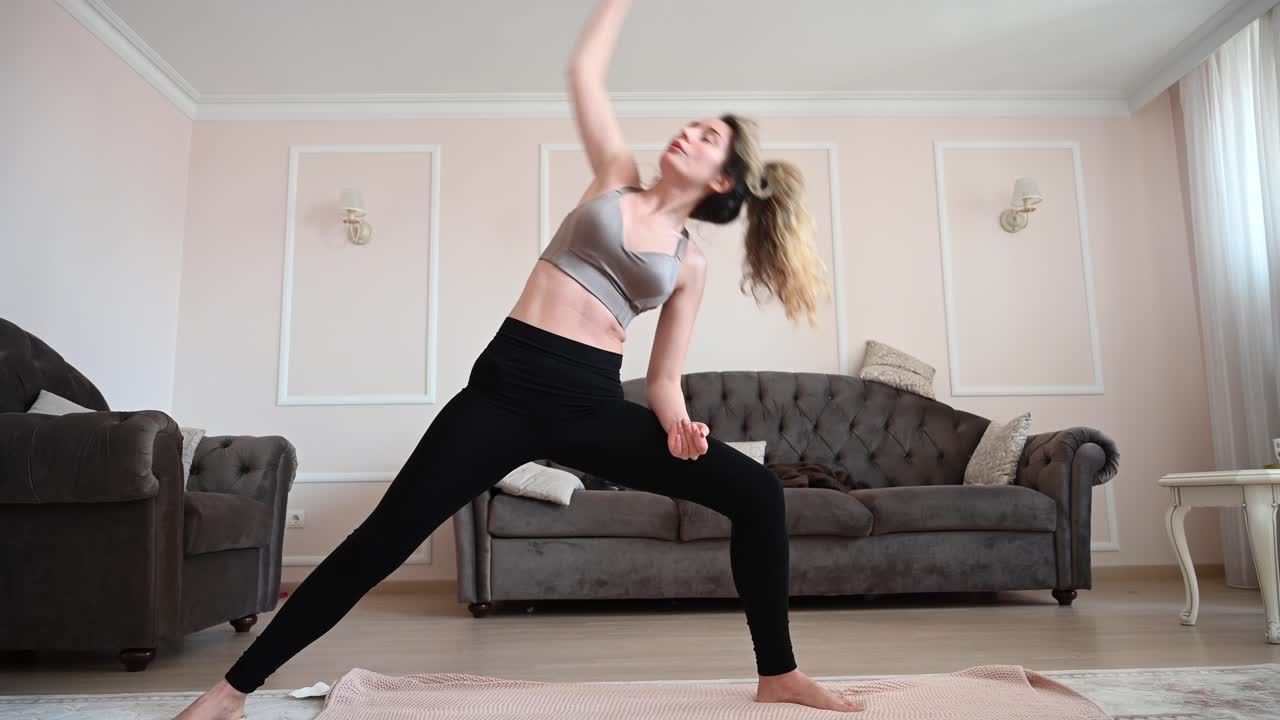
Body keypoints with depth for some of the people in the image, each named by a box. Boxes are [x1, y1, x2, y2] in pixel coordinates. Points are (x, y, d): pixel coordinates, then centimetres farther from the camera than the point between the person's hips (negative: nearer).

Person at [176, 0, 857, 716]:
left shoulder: (691, 264, 12)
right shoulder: (618, 177, 13)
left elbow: (664, 376, 10)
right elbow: (585, 70, 13)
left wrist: (677, 424, -11)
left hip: (593, 405, 1)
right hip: (508, 383, -1)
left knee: (758, 492, -11)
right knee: (384, 537, -7)